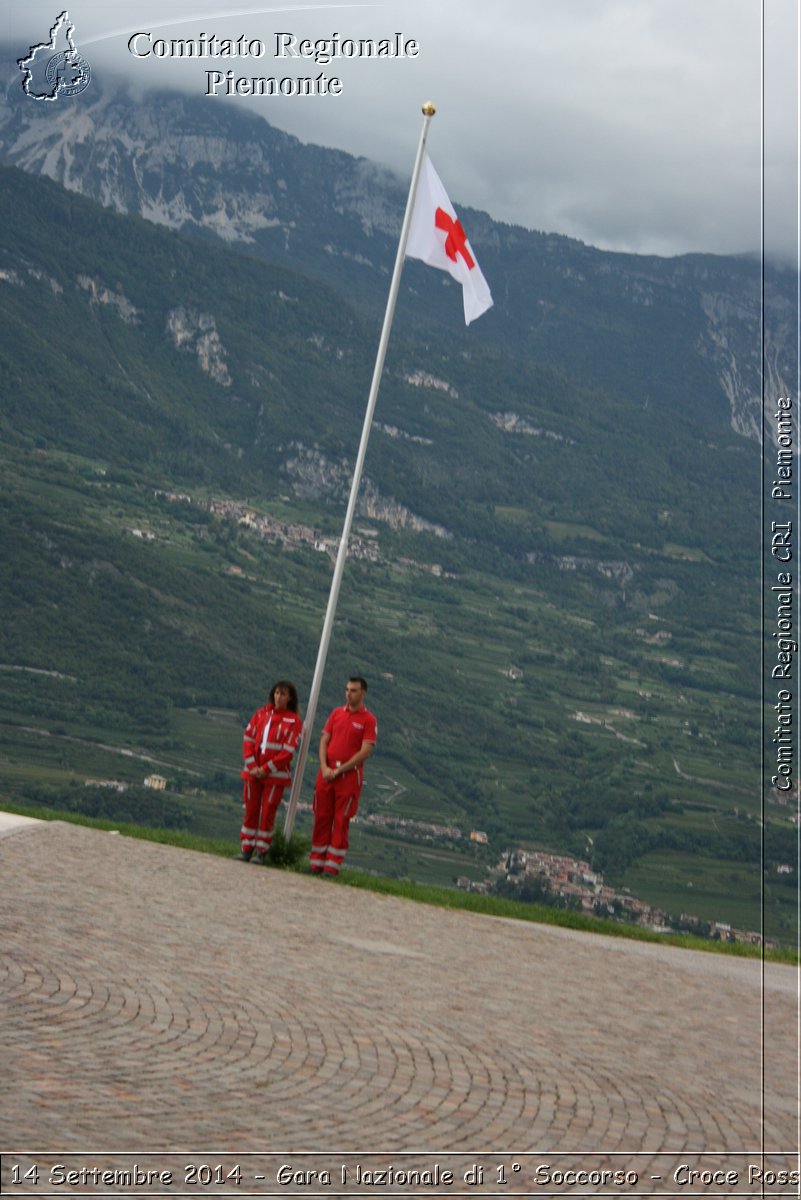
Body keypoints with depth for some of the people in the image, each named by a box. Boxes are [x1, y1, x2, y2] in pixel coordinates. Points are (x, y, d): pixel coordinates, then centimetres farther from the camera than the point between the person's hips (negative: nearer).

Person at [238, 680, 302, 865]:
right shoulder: (260, 714, 8)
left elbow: (289, 750, -9)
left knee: (268, 813, -1)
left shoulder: (294, 721, -3)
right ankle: (246, 849, 12)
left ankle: (260, 852, 6)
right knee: (251, 810, 5)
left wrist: (267, 769, -12)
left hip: (275, 774, -3)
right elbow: (248, 738, 5)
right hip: (253, 772, 3)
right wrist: (252, 765, -6)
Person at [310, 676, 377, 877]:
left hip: (349, 775, -4)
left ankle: (332, 866, 3)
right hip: (327, 773, 4)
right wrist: (324, 767, -6)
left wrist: (339, 770, -12)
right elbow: (324, 741, 10)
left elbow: (365, 752, -10)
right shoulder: (337, 713, 11)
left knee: (341, 821, -1)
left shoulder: (368, 720, -3)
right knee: (321, 817, 5)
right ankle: (316, 863, 12)